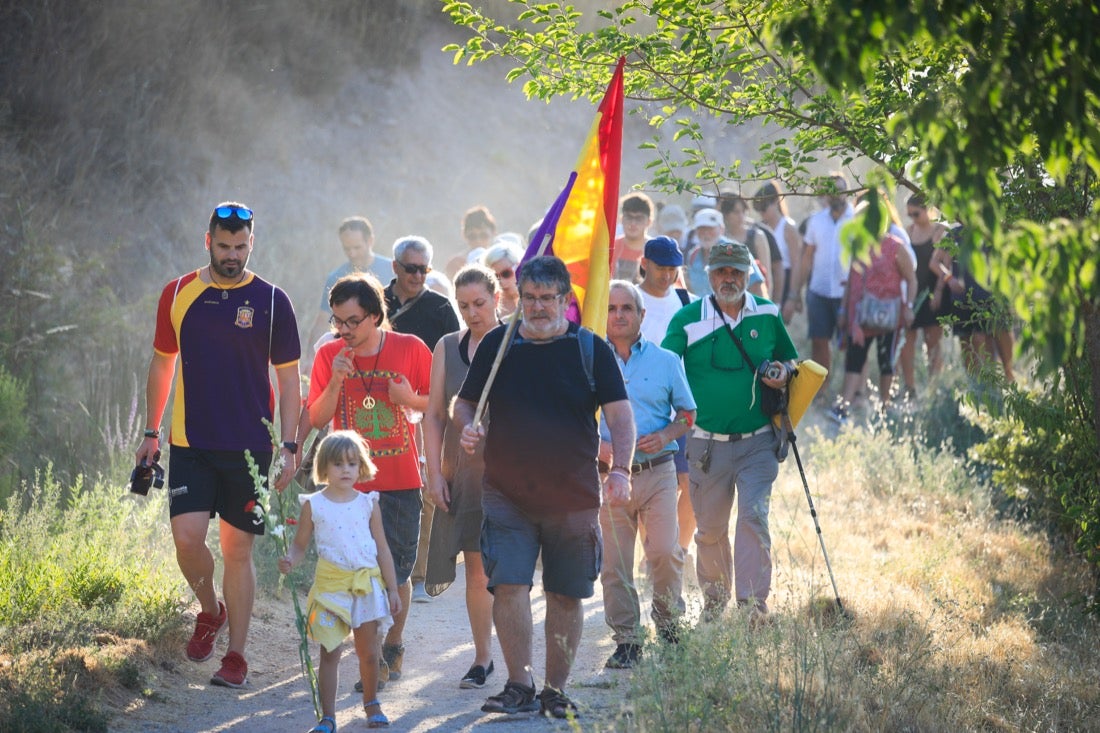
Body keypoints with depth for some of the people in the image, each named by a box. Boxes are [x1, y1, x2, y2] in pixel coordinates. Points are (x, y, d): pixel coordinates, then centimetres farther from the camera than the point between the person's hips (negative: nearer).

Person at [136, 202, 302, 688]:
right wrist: (151, 433, 13)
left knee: (237, 548, 1)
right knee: (187, 536, -11)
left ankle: (236, 656, 10)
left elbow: (288, 379, 2)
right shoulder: (179, 295, 4)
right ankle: (210, 611, 19)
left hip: (249, 446, -1)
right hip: (190, 443, 1)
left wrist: (289, 446, -5)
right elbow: (162, 364, 14)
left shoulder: (271, 302, -1)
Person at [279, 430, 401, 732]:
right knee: (330, 652, -2)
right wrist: (289, 561, -16)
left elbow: (382, 549, 10)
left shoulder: (367, 504, 6)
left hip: (366, 585, 2)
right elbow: (300, 544, 7)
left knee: (368, 652, 8)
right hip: (330, 585, -2)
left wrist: (392, 589, 10)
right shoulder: (313, 505, 1)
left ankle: (371, 704, 30)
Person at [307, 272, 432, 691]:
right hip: (350, 483, 1)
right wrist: (335, 383, -15)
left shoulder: (410, 349, -3)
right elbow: (317, 420, 0)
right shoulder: (329, 355, 0)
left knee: (397, 572, 3)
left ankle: (392, 647, 21)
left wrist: (410, 399, -13)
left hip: (400, 482, -1)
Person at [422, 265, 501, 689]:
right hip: (463, 472, 3)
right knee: (476, 564, 3)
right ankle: (482, 658, 13)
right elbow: (434, 416, 9)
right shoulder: (448, 348, 8)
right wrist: (434, 473, 2)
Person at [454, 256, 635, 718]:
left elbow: (620, 413, -4)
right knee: (508, 586, -11)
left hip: (574, 497, 0)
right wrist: (467, 427, -10)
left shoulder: (591, 349, 1)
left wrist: (621, 469, -18)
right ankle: (520, 686, -4)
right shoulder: (496, 345, 5)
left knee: (566, 595, 5)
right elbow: (464, 402, 14)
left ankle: (556, 690, 15)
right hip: (507, 494, 0)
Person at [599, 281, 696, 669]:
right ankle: (626, 640, 9)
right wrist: (598, 446, -10)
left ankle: (669, 620, 13)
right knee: (614, 564, -1)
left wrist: (666, 435, -7)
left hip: (657, 472, 0)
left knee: (665, 553, -11)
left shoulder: (665, 361, 8)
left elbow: (688, 414, 14)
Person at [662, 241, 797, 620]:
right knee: (710, 528, 9)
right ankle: (715, 598, 29)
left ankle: (753, 603, -14)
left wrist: (784, 373, -5)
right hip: (707, 443, 0)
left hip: (757, 443, 0)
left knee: (754, 516, -14)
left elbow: (789, 358, 19)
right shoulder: (688, 319, -2)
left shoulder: (768, 315, 4)